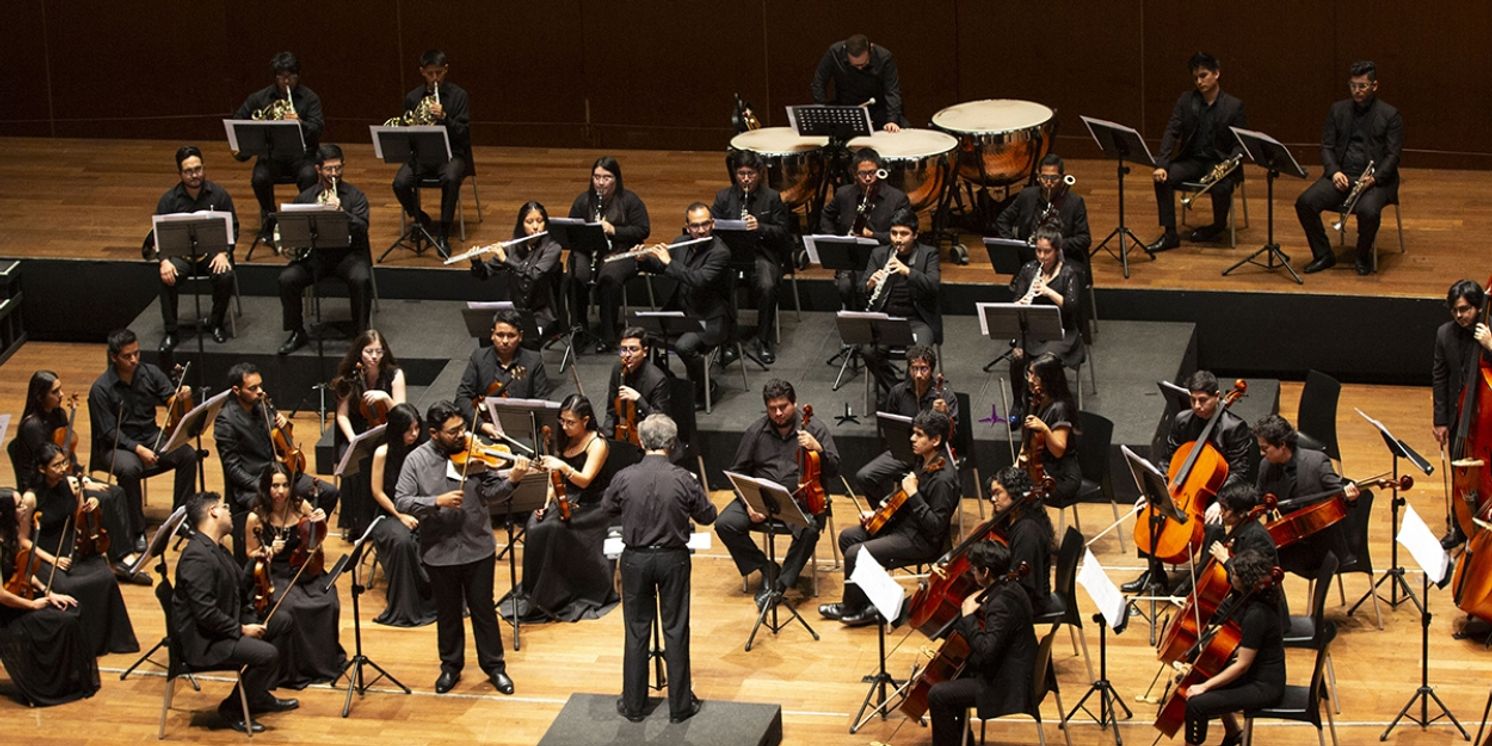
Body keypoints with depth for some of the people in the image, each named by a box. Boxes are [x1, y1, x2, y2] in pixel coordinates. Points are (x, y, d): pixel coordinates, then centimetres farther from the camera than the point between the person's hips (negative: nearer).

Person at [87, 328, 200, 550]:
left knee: (188, 455, -21)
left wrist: (182, 396, -26)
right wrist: (137, 449, -27)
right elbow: (109, 432, -15)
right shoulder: (101, 389, -14)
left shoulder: (150, 373, -1)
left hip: (151, 436, 5)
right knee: (130, 469, -38)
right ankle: (136, 531, -22)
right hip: (117, 446, -5)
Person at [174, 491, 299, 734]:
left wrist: (251, 621, 0)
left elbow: (239, 592, 17)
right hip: (202, 641, -11)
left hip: (224, 626, 11)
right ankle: (232, 708, -3)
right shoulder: (197, 557, -23)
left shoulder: (217, 549, 12)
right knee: (267, 654, -26)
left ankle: (259, 695, 20)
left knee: (284, 618, 15)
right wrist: (241, 629, -18)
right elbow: (205, 613, -27)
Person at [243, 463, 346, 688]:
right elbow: (251, 554, 1)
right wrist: (268, 551, -20)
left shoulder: (301, 507, -2)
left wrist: (321, 522, -7)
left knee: (329, 603, -22)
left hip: (305, 570, 3)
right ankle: (291, 669, -13)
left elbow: (317, 539, 15)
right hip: (274, 575, -3)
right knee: (290, 607, -31)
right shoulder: (256, 518, -10)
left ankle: (326, 660, 1)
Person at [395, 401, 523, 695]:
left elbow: (490, 494, -10)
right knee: (448, 612, 15)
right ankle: (451, 666, 32)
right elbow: (401, 501, -12)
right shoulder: (417, 460, -8)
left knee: (483, 609, 10)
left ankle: (494, 666, 24)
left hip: (478, 547, 0)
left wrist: (511, 481, -29)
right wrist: (437, 501, -25)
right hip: (439, 552, 0)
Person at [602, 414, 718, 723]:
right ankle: (680, 705, 15)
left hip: (635, 559, 1)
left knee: (636, 631, 11)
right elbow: (708, 516, -1)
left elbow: (607, 508, 7)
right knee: (675, 631, 9)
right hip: (673, 559, -1)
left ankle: (633, 704, 19)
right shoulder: (683, 479, -15)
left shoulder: (624, 478, -13)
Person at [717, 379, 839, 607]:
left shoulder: (816, 429, -1)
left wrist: (818, 450, -25)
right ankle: (766, 569, -1)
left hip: (802, 499, -3)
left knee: (809, 530, -36)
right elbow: (738, 472, 9)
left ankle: (781, 582, -17)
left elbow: (834, 470, -4)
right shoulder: (756, 432, 5)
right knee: (725, 524, -20)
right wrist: (748, 501, -7)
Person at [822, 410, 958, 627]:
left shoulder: (943, 478, -25)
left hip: (923, 541, -10)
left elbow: (935, 525, -26)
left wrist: (913, 494, -30)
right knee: (848, 537, 9)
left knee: (856, 553, -17)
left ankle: (854, 607, 5)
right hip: (904, 524, 10)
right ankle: (857, 599, 15)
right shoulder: (923, 463, 4)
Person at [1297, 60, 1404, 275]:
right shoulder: (1338, 110, 12)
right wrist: (1334, 171, -10)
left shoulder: (1390, 115, 1)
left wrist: (1374, 178, -20)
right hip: (1341, 175, 4)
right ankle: (1323, 255, -4)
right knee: (1304, 202, -21)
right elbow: (1327, 146, 9)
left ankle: (1364, 256, -6)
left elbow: (1393, 155, -4)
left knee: (1368, 211, -36)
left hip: (1375, 179, -4)